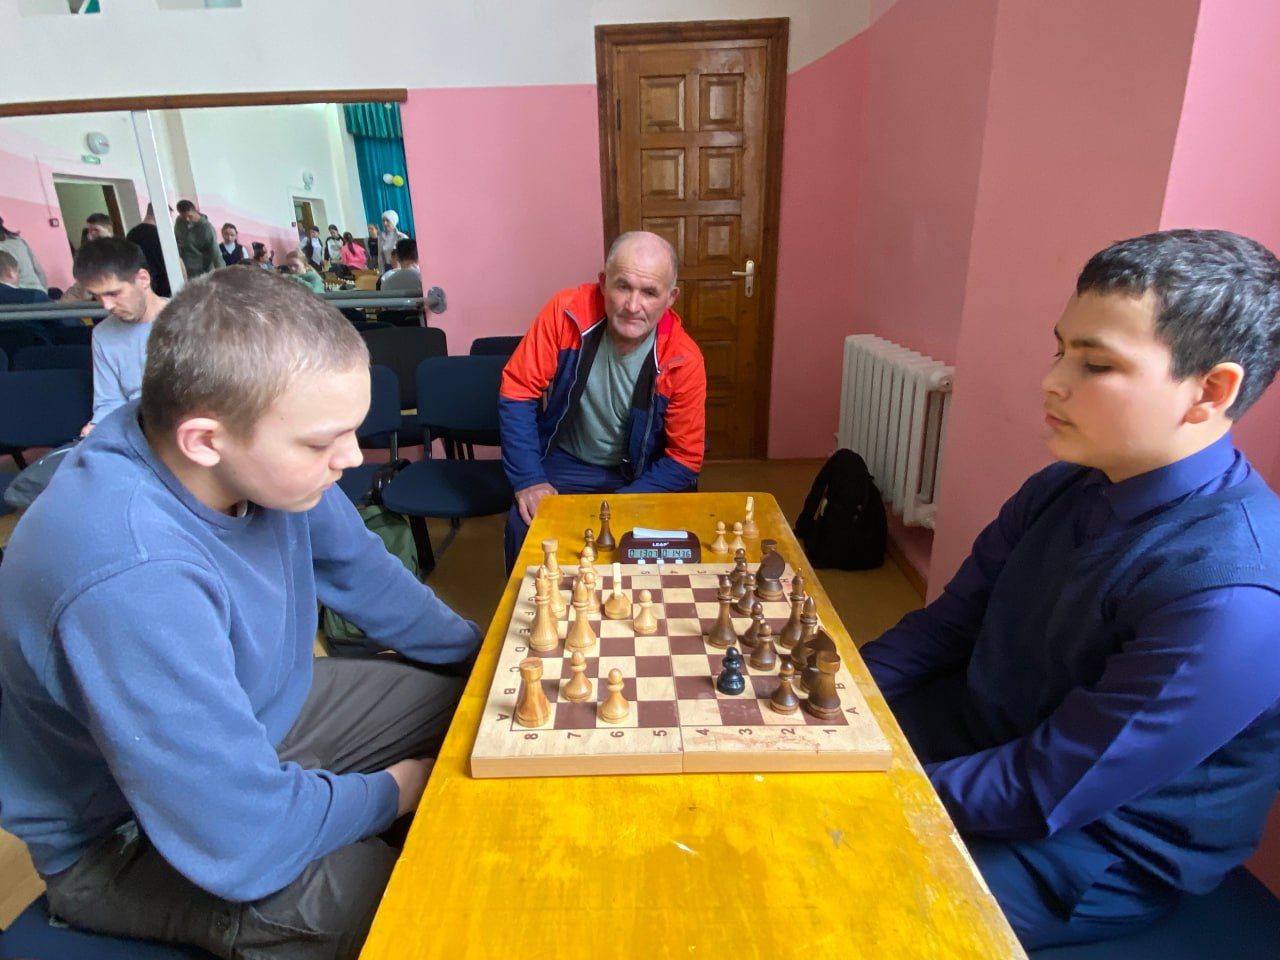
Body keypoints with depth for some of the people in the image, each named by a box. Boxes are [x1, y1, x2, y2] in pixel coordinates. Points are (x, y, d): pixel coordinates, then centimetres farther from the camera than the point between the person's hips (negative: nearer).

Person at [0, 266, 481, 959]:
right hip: (128, 831, -7)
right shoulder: (132, 581, -41)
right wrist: (390, 791, -16)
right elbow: (244, 847, -36)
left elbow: (359, 569, 1)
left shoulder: (256, 458, -18)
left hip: (261, 709, 7)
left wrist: (486, 654, 4)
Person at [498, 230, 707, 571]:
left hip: (639, 475, 0)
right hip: (565, 463, 0)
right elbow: (518, 393, -13)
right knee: (524, 525, -24)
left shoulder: (683, 360, -19)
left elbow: (684, 459, -12)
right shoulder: (566, 312, -19)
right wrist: (528, 479, -20)